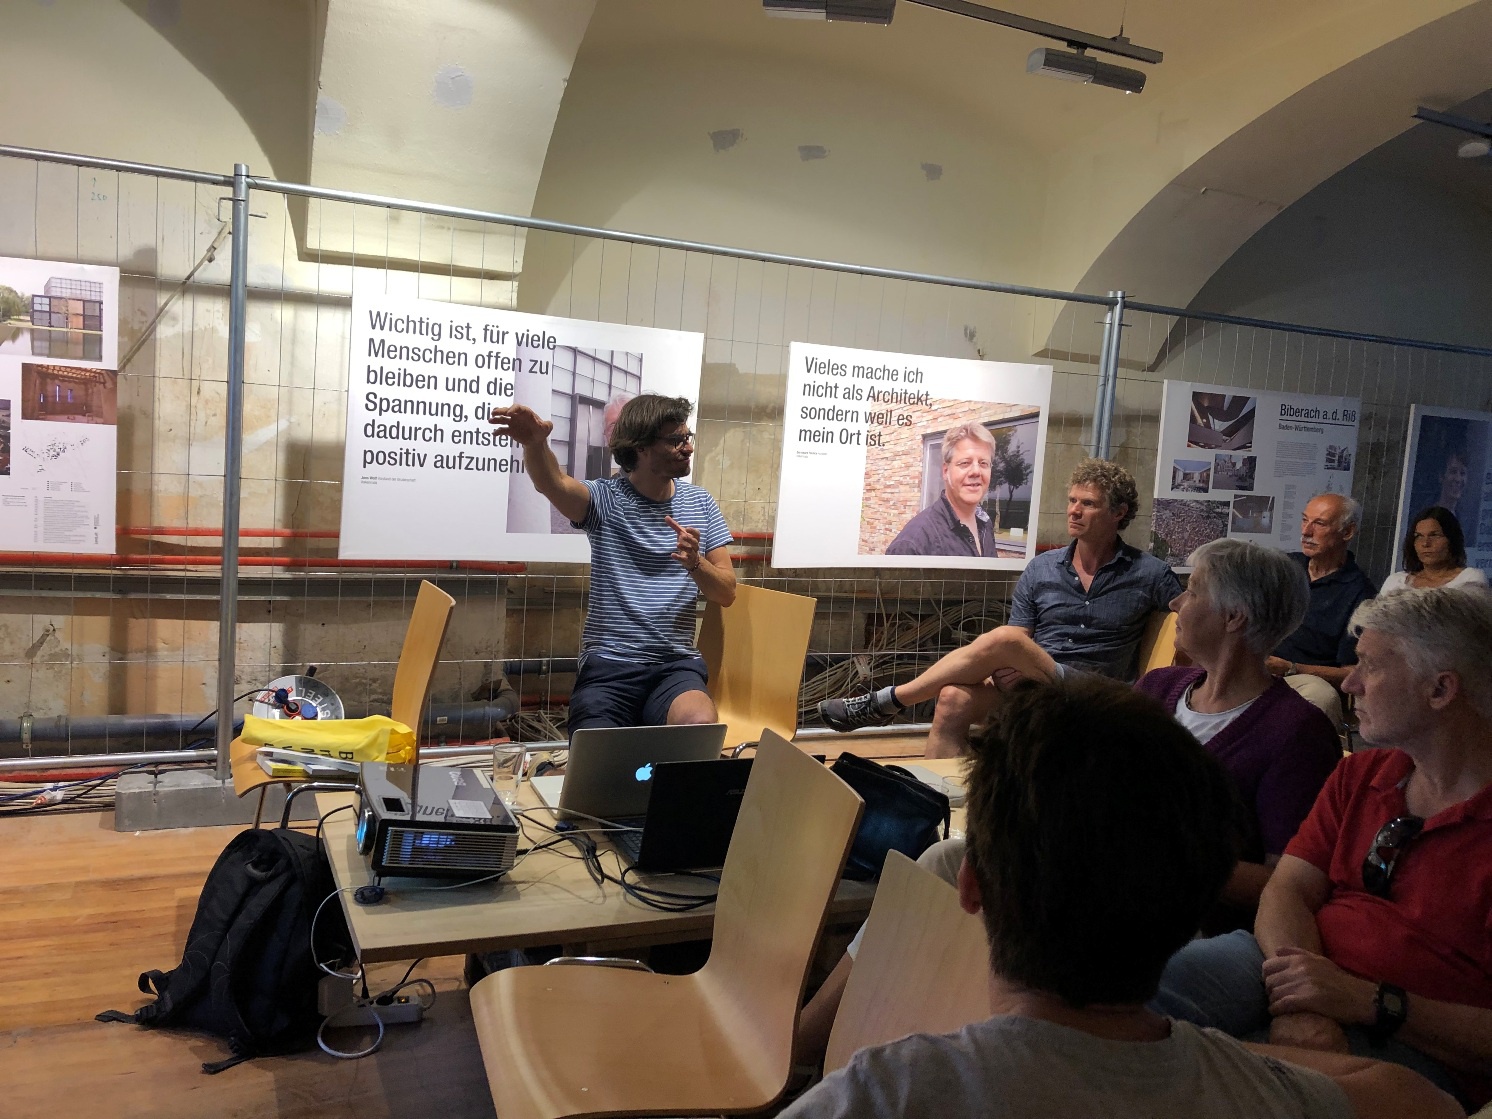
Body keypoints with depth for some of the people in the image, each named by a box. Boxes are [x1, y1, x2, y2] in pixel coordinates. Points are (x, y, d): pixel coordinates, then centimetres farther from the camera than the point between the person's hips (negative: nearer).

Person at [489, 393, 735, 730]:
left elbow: (727, 594, 8)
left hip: (676, 664, 2)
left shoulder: (700, 504, 11)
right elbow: (552, 483, -23)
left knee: (702, 726, -30)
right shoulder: (605, 498, 0)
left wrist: (694, 562, -14)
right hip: (608, 665, -2)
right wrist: (535, 443, -46)